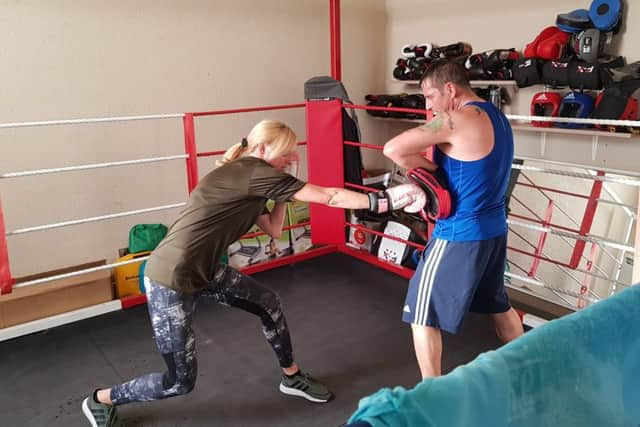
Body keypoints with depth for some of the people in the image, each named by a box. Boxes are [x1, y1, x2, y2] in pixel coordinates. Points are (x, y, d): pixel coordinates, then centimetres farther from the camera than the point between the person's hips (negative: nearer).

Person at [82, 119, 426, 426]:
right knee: (181, 381, 4)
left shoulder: (249, 183, 9)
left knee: (269, 305, 13)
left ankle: (291, 378, 34)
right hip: (170, 280, -10)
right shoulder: (251, 172, -20)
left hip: (202, 271, 10)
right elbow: (328, 197, -20)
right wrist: (384, 201, -15)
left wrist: (283, 190, 5)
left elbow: (274, 229, 11)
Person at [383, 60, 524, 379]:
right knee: (498, 305, 28)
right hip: (494, 228, 9)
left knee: (422, 314, 5)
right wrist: (435, 170, -2)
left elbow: (393, 149, -24)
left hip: (460, 234, -9)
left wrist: (429, 166, -8)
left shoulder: (457, 120, -19)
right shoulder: (497, 117, 10)